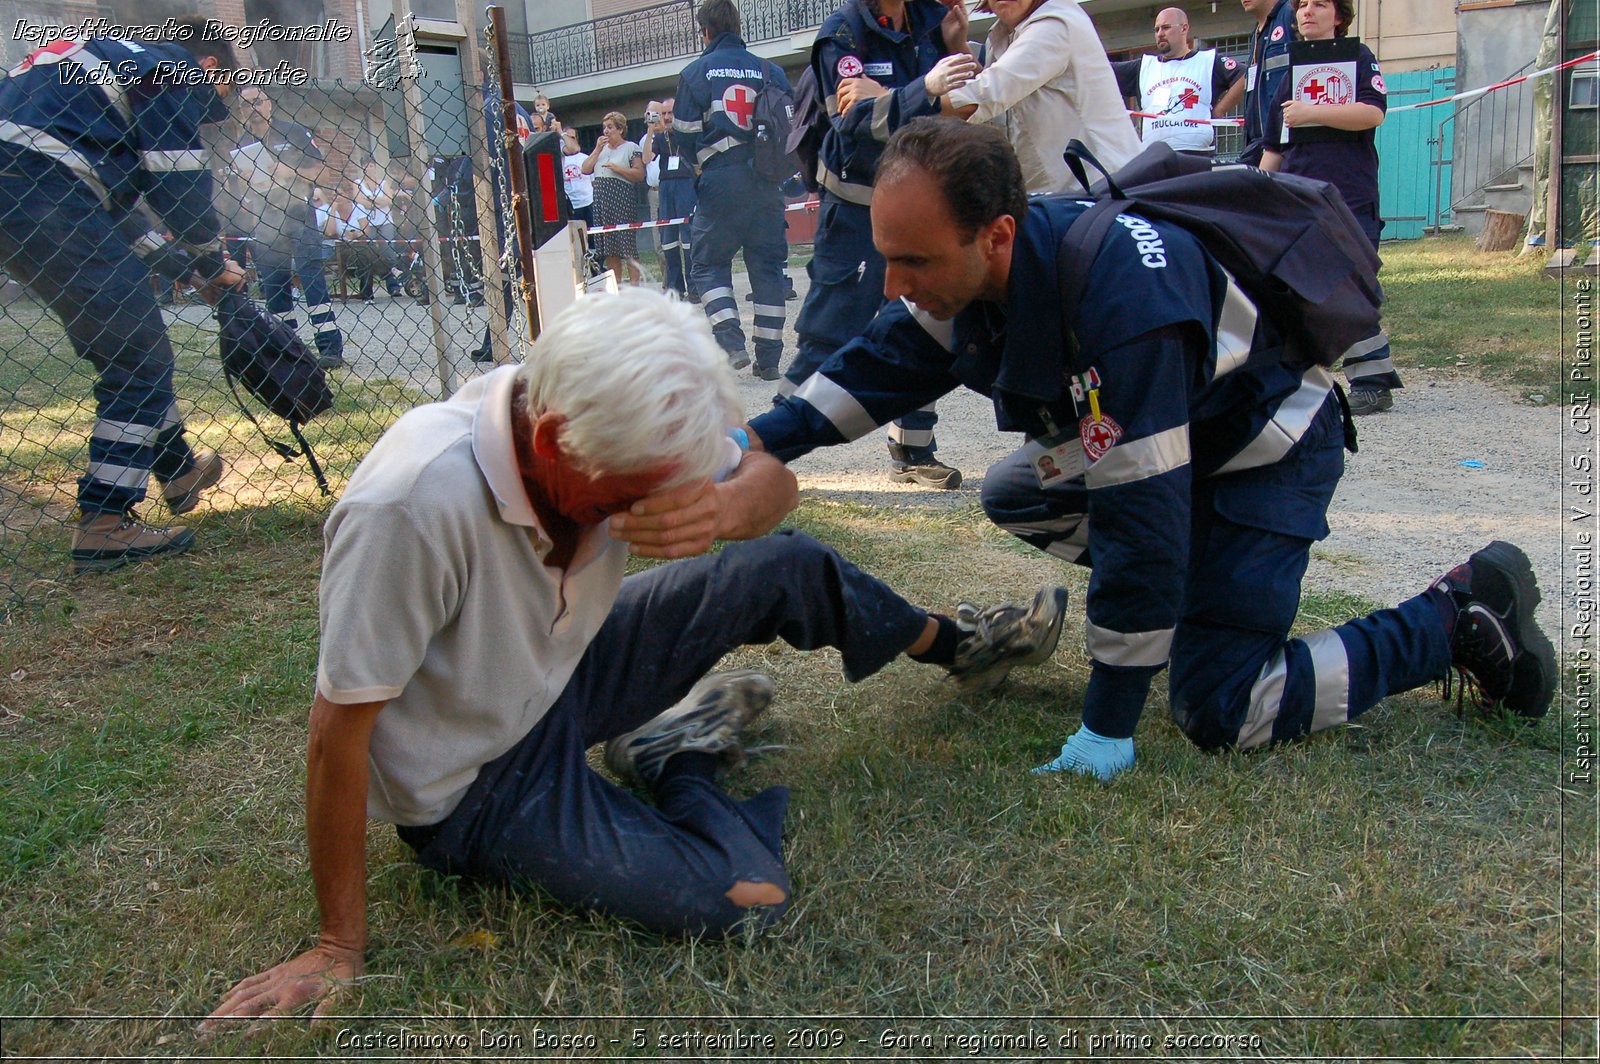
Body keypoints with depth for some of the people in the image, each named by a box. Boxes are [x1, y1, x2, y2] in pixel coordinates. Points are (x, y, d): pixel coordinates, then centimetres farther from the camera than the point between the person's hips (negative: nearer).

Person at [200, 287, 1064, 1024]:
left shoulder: (610, 430, -20)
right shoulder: (411, 506, -38)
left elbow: (772, 481, -9)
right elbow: (340, 730, -29)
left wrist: (723, 509, -34)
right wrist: (339, 950, -19)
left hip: (561, 673, 6)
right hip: (476, 787, -6)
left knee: (784, 565, 2)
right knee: (748, 899, -21)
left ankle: (957, 648, 29)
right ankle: (682, 755, 10)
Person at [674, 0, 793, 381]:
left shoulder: (695, 72, 2)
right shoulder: (770, 71, 9)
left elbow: (685, 135, 1)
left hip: (720, 182, -3)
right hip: (766, 184, 3)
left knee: (707, 264, 8)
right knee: (768, 266, 8)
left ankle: (731, 340, -10)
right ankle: (769, 357, 7)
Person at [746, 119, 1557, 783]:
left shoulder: (1120, 308, -41)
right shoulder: (978, 259, -16)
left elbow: (1142, 520, -38)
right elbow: (883, 362, -2)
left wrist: (1107, 727, -31)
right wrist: (759, 443, -16)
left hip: (1265, 450, -8)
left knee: (1218, 712, -12)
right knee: (1014, 496, 11)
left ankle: (1461, 617, 4)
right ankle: (1186, 591, 18)